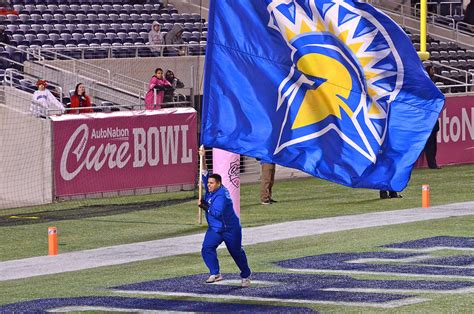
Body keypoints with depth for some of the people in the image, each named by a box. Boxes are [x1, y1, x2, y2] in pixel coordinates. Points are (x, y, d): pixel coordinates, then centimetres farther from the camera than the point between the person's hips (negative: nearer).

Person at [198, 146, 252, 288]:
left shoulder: (221, 195, -26)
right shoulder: (210, 189, -3)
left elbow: (217, 213, -34)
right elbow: (205, 174, -1)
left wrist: (204, 206, -26)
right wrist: (202, 158, -11)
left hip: (230, 229, -7)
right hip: (214, 229, 7)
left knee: (237, 253, 10)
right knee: (207, 249, -16)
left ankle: (246, 276, 27)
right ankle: (215, 273, -18)